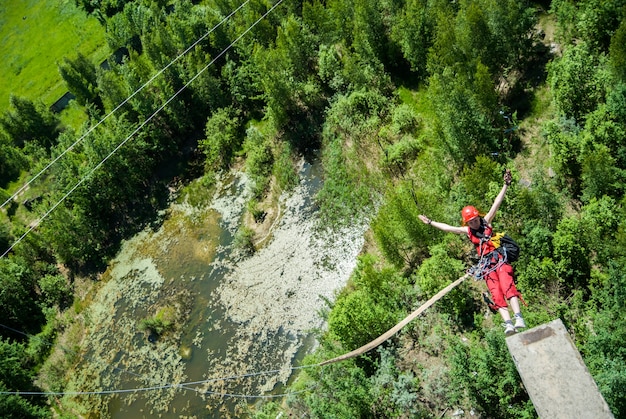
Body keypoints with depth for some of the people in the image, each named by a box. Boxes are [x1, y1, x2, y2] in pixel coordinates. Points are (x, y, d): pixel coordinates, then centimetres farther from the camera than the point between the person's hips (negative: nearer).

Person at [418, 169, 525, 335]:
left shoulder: (486, 221, 9)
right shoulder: (467, 231, 13)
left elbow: (497, 203, 4)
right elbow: (447, 227, 21)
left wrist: (505, 186, -2)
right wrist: (430, 222, 26)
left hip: (500, 259, -1)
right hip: (486, 264, 2)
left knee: (508, 287, -20)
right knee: (496, 294, -12)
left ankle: (518, 317, -28)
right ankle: (508, 323, -22)